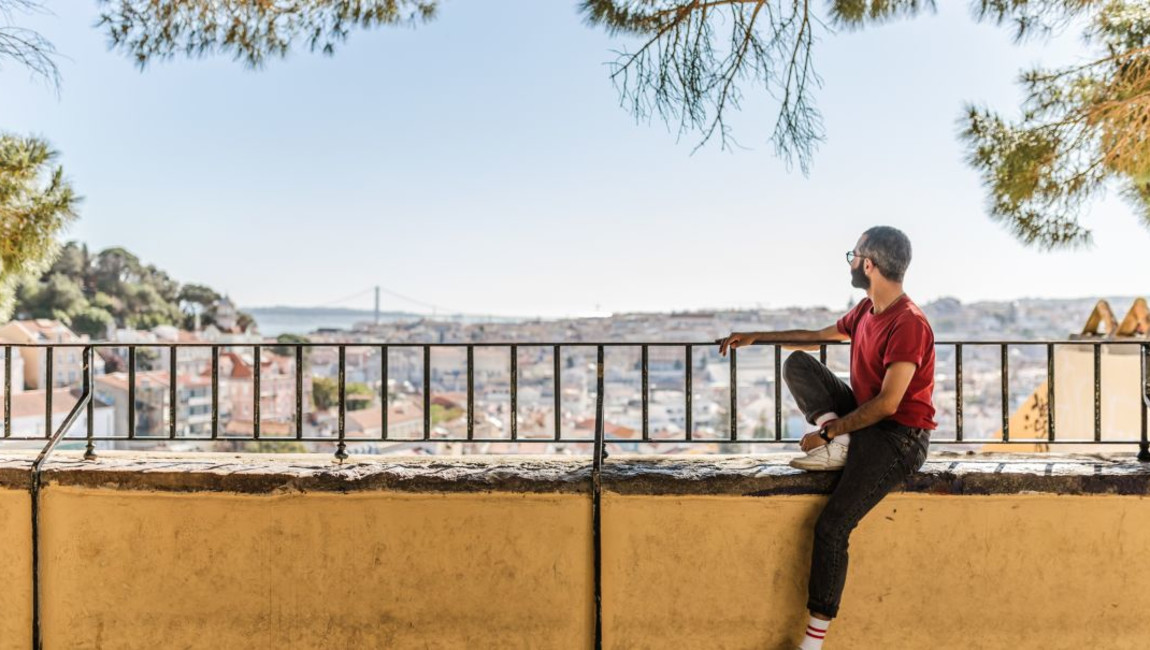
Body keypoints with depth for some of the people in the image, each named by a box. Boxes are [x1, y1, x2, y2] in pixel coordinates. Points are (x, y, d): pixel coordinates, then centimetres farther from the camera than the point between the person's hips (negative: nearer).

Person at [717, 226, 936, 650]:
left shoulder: (909, 324, -21)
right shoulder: (867, 310, 7)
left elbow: (887, 404, -24)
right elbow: (820, 336, 23)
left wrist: (827, 431, -18)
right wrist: (757, 337, 20)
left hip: (900, 437, -9)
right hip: (863, 418, 9)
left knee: (831, 526, -21)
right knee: (796, 363, -2)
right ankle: (839, 447, -13)